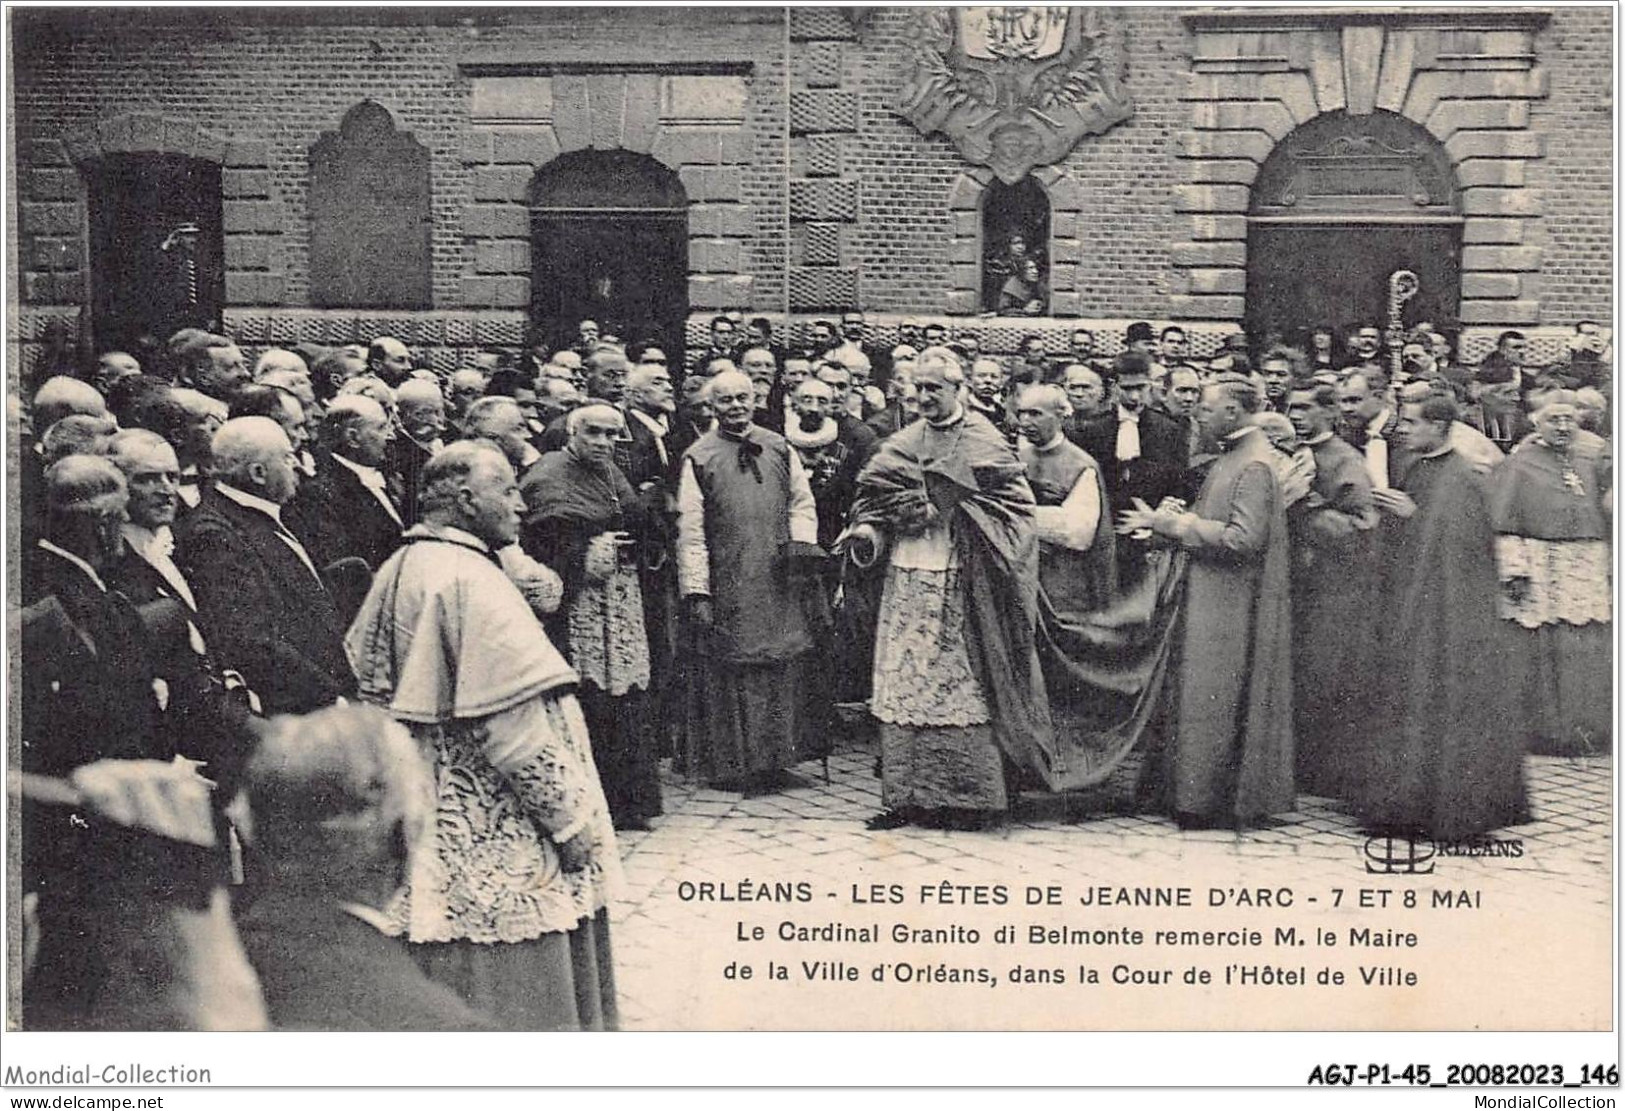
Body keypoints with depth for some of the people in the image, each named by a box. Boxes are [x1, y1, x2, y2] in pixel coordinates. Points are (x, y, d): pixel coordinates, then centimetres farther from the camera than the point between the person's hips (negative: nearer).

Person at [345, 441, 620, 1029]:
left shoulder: (395, 571, 7)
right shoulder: (472, 581, -20)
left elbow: (361, 679, 14)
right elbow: (517, 721, -22)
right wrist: (570, 815, -15)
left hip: (417, 815, 9)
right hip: (491, 829, -9)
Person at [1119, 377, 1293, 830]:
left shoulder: (1253, 465, -18)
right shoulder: (1235, 456, 12)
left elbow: (1243, 538, -24)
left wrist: (1171, 522, -20)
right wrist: (1174, 518, 4)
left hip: (1233, 605, -10)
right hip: (1216, 602, 10)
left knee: (1217, 701, -2)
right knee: (1208, 699, 13)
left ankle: (1214, 798, 7)